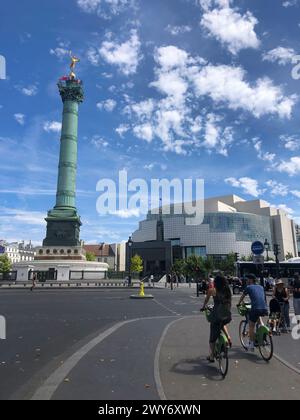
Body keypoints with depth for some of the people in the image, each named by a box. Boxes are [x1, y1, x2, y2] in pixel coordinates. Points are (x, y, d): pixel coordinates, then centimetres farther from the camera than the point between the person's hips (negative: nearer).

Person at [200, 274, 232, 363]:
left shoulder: (212, 290, -3)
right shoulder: (228, 291, 6)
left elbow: (206, 300, 12)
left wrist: (203, 307, 31)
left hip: (217, 316, -4)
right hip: (228, 317, 4)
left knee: (213, 337, 13)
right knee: (222, 324, 38)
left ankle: (211, 357, 19)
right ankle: (228, 337, 18)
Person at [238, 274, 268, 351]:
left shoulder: (248, 287, 6)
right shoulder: (261, 287, 20)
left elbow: (242, 297, 19)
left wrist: (239, 304, 37)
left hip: (255, 309, -5)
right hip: (264, 309, 5)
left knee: (251, 327, 10)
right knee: (258, 317, 37)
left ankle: (251, 345, 13)